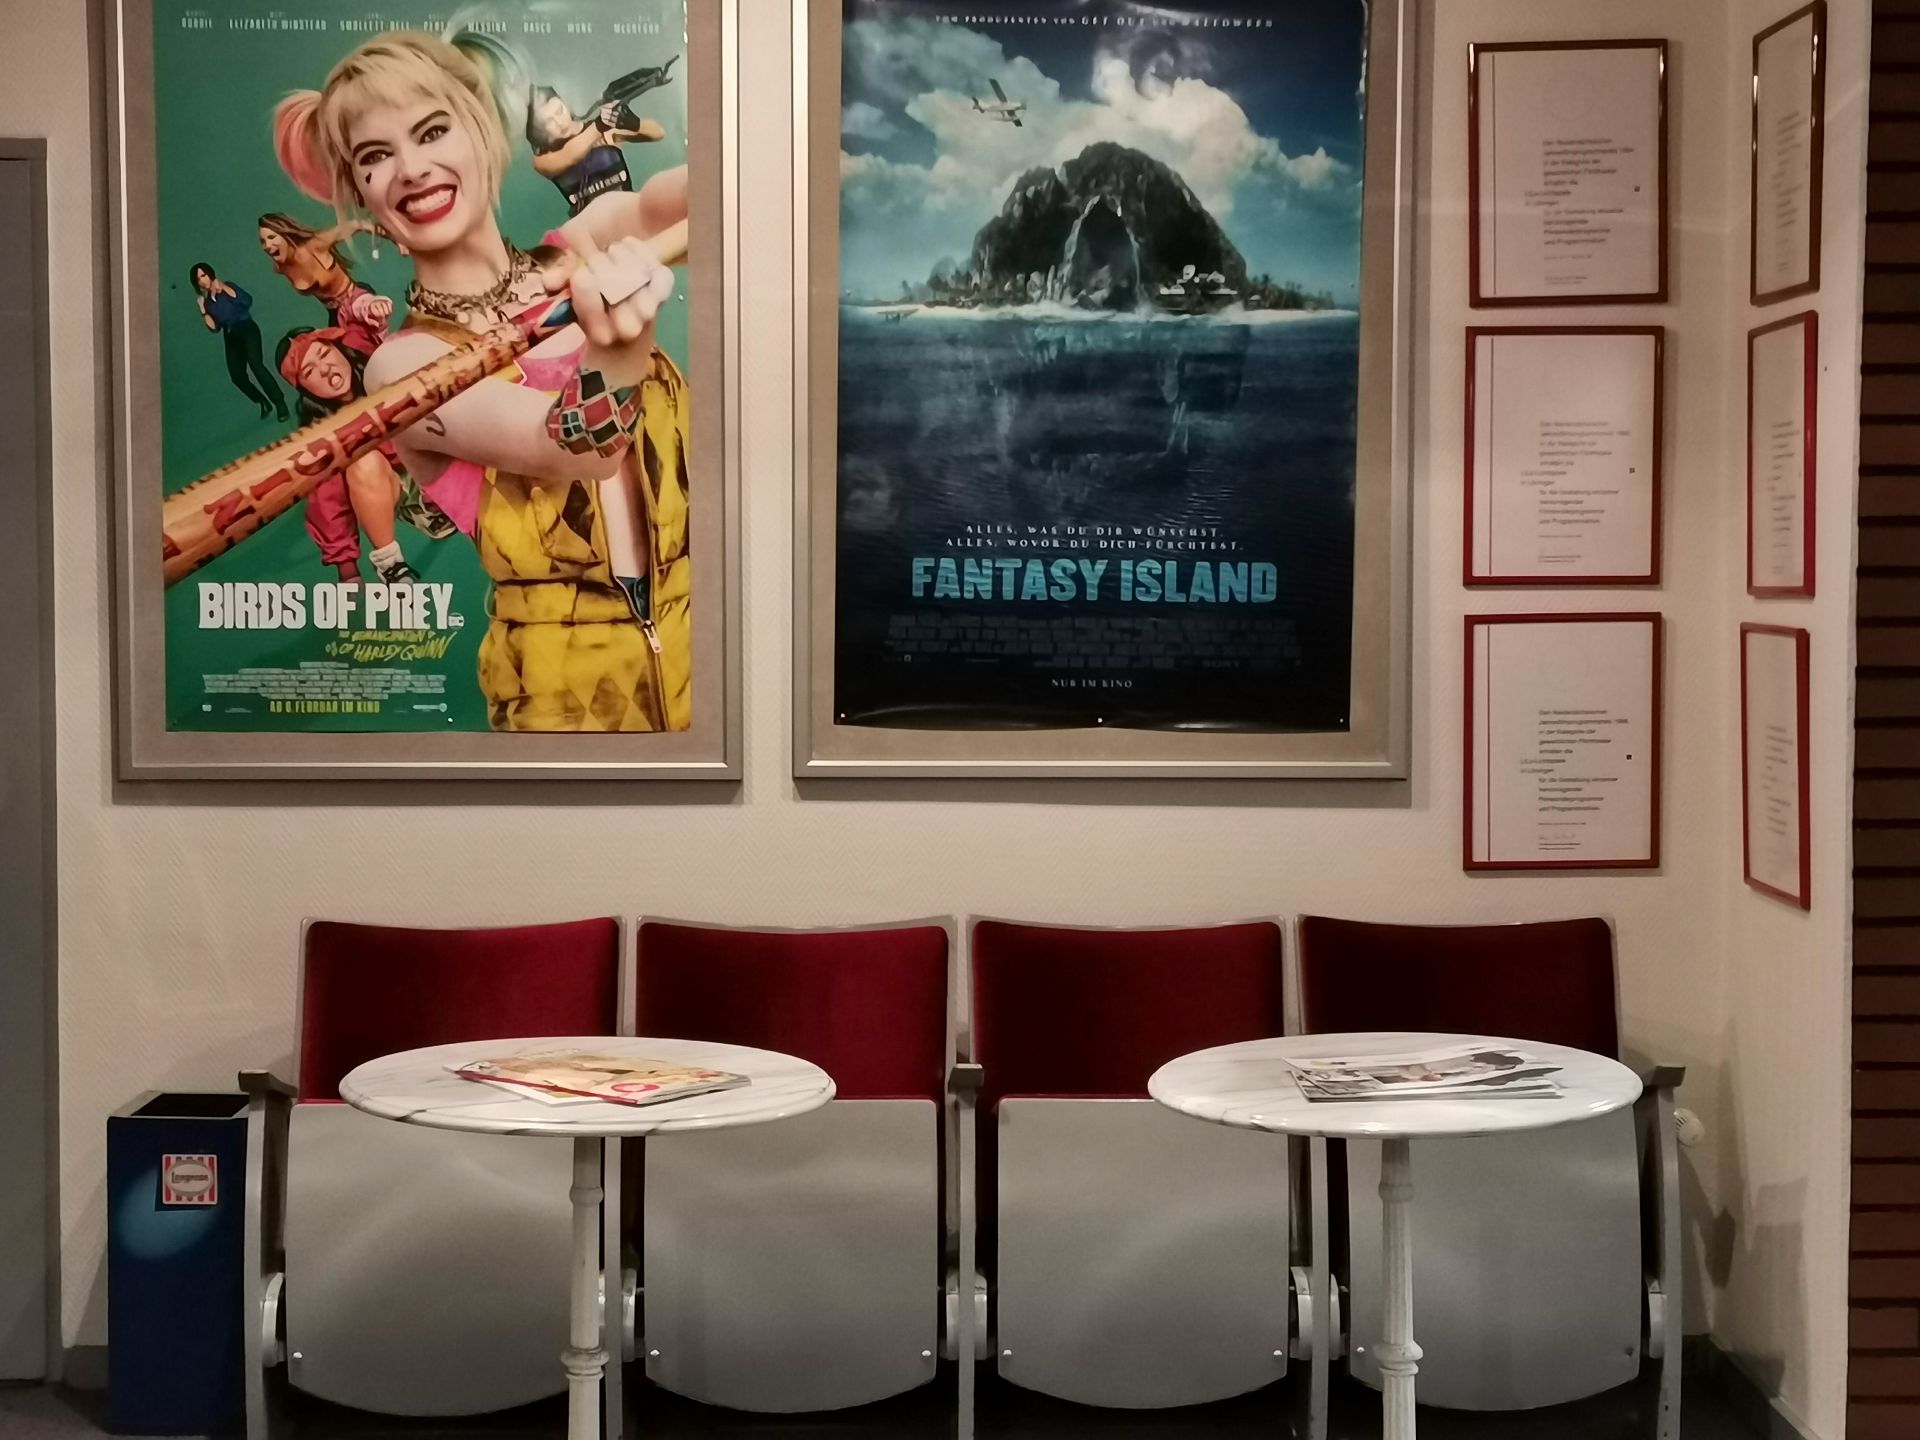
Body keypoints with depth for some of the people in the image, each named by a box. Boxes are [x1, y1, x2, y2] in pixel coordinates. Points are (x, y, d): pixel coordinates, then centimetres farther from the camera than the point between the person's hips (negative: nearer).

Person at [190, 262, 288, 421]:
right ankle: (264, 403, 12)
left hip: (247, 330, -6)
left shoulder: (226, 286, 0)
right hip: (231, 338, 6)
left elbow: (247, 301, -17)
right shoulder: (207, 301, 11)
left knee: (256, 365, -26)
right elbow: (214, 328, 5)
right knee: (237, 376, -7)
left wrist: (224, 288, -16)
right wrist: (203, 311, -4)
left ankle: (280, 404, -26)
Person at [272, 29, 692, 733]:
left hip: (692, 642, 1)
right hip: (575, 687, -1)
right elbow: (577, 447, -22)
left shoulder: (588, 253, 4)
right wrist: (617, 352, -41)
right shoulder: (404, 366, -5)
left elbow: (666, 204, -17)